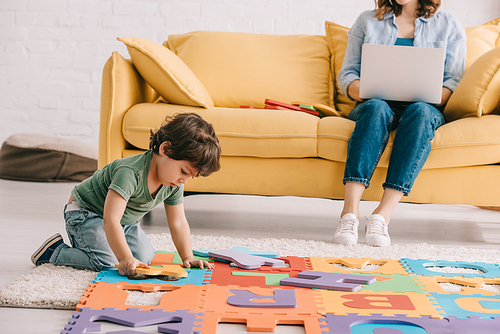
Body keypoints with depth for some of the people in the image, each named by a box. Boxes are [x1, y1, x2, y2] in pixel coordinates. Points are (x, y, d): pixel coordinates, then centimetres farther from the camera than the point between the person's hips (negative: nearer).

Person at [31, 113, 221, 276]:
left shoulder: (175, 185, -11)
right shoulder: (131, 173, -37)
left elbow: (178, 223, -2)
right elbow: (110, 220, -42)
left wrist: (188, 258, -12)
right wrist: (126, 258, -48)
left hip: (125, 221, 9)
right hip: (86, 213, -8)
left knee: (146, 257, -5)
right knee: (106, 262, -26)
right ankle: (54, 251, -3)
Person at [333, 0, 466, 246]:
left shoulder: (449, 27, 15)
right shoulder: (367, 21, 17)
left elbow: (454, 80, 6)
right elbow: (346, 73, 10)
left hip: (425, 107, 0)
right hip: (378, 103, 0)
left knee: (419, 112, -37)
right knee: (375, 108, -37)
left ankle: (382, 215, -48)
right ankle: (350, 212, -50)